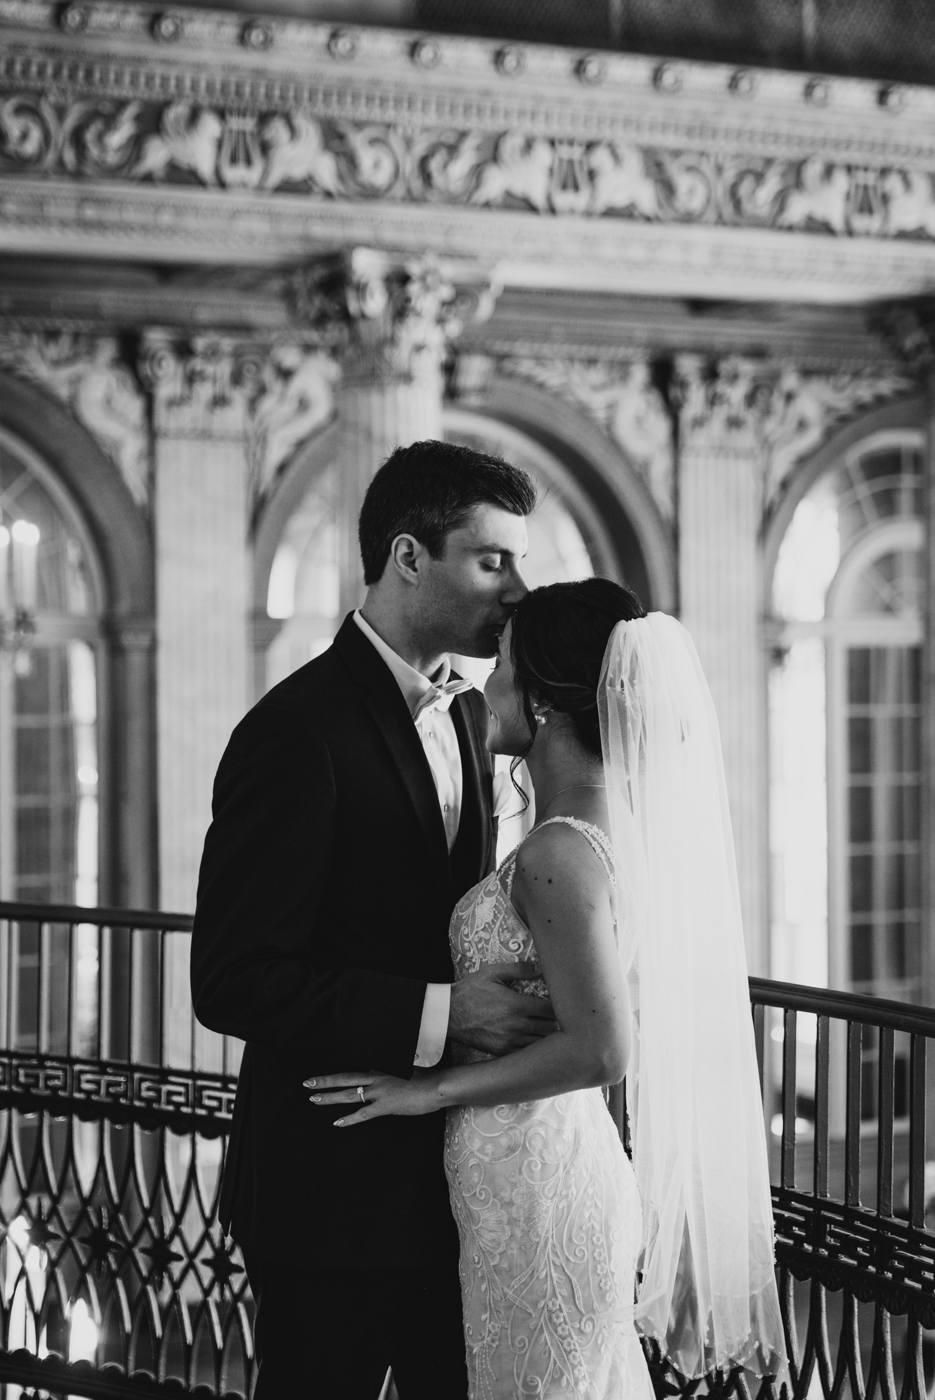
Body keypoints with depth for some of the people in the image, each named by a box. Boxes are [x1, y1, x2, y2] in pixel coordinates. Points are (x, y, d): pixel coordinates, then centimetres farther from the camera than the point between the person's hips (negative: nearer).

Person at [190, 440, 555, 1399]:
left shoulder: (463, 713, 11)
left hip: (448, 1173, 8)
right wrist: (441, 1014, -25)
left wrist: (504, 988, 2)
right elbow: (232, 982, -21)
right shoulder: (297, 733, -17)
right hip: (333, 1195, -8)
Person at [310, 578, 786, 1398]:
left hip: (535, 1187, -9)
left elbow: (601, 1050, -26)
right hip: (569, 1161, 9)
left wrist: (434, 1089, -17)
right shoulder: (608, 827, 6)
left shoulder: (559, 852, -21)